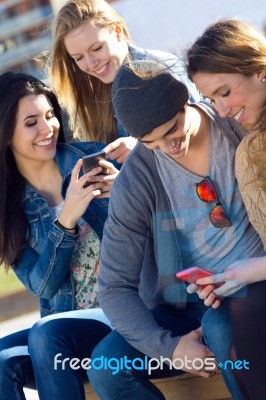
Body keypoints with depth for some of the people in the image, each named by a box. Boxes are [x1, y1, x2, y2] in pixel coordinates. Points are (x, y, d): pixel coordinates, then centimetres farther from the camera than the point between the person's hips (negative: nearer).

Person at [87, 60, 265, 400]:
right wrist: (168, 347, -20)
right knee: (106, 366, -22)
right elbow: (115, 287, -5)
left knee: (220, 325, -35)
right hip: (183, 309, 2)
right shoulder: (134, 183, -7)